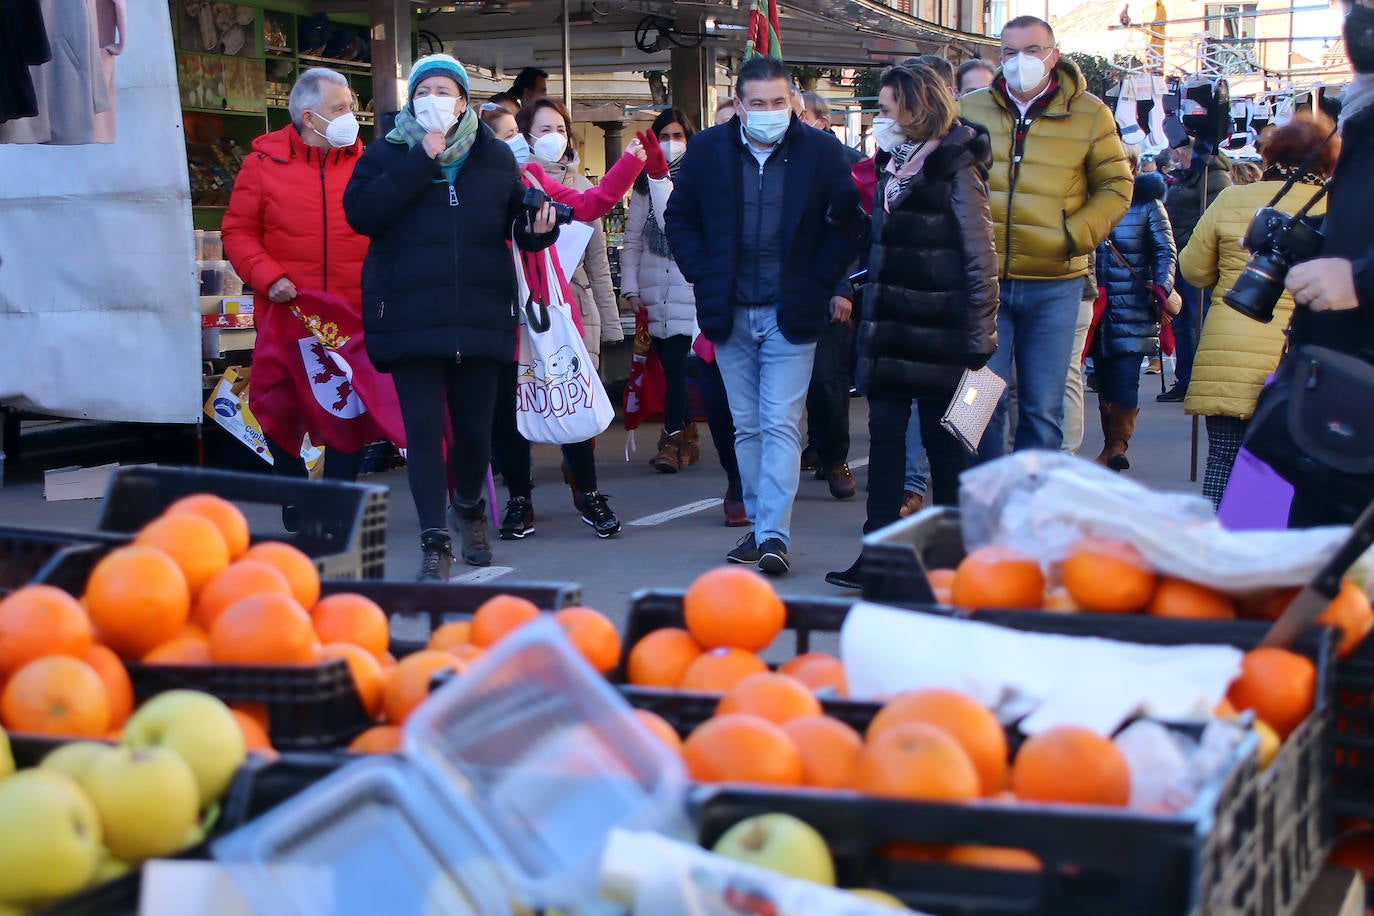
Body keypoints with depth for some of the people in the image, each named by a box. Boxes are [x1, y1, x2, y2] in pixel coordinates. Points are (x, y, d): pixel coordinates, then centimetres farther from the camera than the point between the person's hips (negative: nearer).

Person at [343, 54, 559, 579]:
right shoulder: (387, 155, 4)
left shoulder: (495, 157, 10)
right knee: (424, 431, -6)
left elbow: (516, 219, 19)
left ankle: (469, 509, 37)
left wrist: (537, 228, -5)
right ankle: (434, 542, 1)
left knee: (475, 428, 8)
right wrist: (419, 161, -15)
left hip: (480, 316, 2)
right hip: (411, 316, -2)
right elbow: (361, 213, -12)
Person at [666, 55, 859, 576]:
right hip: (730, 313, 3)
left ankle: (774, 534, -10)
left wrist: (821, 278, -4)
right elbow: (679, 217, 12)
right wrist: (702, 274, 1)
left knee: (781, 424, -9)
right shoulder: (708, 151, 3)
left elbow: (849, 220, 4)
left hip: (791, 313, -3)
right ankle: (758, 523, 18)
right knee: (746, 427, 9)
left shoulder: (821, 151, -3)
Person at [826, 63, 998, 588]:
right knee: (885, 432, 3)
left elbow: (979, 258, -10)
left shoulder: (956, 169, -8)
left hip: (937, 329, -7)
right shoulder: (895, 166, 13)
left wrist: (979, 338, -12)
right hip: (889, 327, 7)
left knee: (942, 438, 2)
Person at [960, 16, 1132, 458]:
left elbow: (1116, 187, 7)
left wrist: (1076, 235, -8)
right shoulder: (969, 111, 7)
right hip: (983, 278, 1)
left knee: (1043, 408, 6)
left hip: (1054, 284, -1)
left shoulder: (1089, 114, 3)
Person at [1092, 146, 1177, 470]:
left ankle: (1118, 443, -7)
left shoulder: (1148, 205, 4)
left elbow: (1166, 252, 4)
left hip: (1133, 306, -3)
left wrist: (1161, 289, -10)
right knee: (1104, 379, 5)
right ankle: (1113, 445, 12)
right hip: (1097, 307, 3)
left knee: (1126, 378, -10)